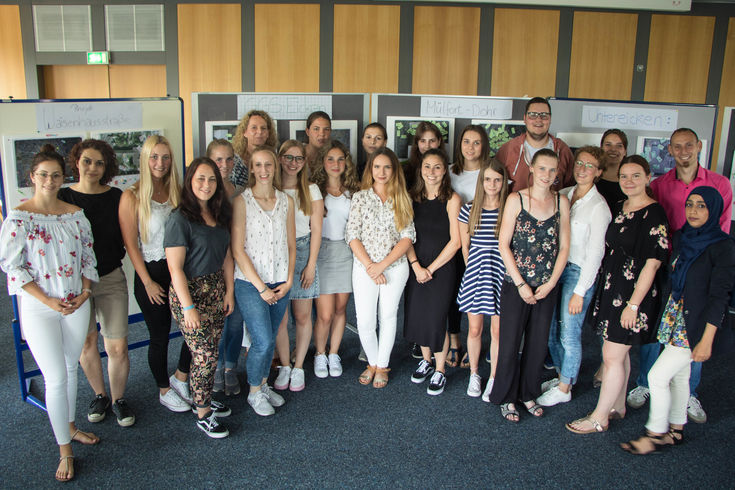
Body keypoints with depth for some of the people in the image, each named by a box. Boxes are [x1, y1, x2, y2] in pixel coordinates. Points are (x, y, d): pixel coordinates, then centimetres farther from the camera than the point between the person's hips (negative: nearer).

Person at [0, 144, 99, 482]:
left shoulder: (75, 214, 3)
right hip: (38, 308, -4)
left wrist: (84, 292, -4)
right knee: (56, 379, -2)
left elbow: (88, 256, 9)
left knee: (70, 369, 18)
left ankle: (70, 427, 37)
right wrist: (49, 301, -15)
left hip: (77, 305, 4)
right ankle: (65, 451, 11)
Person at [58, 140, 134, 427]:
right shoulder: (63, 198, -3)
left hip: (111, 278, 0)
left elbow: (126, 236, 8)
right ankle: (99, 395, 35)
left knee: (118, 347, -1)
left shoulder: (116, 197, -1)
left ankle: (118, 399, 21)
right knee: (87, 343, 13)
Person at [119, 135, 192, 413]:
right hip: (152, 274, -4)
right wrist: (148, 282, -10)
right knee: (160, 337, 8)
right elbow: (131, 244, -9)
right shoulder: (132, 197, -9)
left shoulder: (177, 192, 5)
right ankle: (164, 390, 30)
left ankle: (180, 377, 29)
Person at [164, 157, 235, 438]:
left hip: (216, 291, 7)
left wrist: (229, 291, 8)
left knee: (210, 352, 14)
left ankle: (206, 400, 33)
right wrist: (188, 307, -19)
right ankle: (203, 415, 14)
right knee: (204, 355, -3)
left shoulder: (220, 214, 7)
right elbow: (175, 267, -17)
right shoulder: (180, 218, -15)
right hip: (189, 292, -7)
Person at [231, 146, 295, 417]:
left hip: (280, 284, 4)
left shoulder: (286, 201, 6)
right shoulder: (242, 201, -8)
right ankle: (254, 392, 15)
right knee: (263, 341, -7)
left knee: (270, 340, 12)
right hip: (250, 283, -4)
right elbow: (237, 250, -10)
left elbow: (291, 245, 11)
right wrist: (261, 287, -11)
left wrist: (288, 281, 1)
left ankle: (264, 385, 32)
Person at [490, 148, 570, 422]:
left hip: (547, 286, 3)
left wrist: (551, 283, -5)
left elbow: (564, 247, 4)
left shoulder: (562, 202, 3)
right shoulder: (516, 200, -6)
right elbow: (504, 245, -8)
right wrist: (521, 284, -10)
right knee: (510, 341, 4)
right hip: (515, 284, -3)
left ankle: (529, 394, 30)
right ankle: (507, 398, 20)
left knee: (538, 343, 12)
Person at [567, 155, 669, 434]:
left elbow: (652, 263, -18)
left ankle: (599, 418, 11)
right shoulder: (619, 209, 9)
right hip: (611, 289, 8)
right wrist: (603, 288, 14)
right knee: (618, 353, 17)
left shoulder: (654, 215, -15)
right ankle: (617, 406, 33)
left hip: (633, 294, -8)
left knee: (613, 356, -1)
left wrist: (633, 304, -19)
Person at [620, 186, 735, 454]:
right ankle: (676, 430, 33)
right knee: (679, 375, 18)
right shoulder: (681, 237, 5)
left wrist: (707, 339, -18)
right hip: (675, 318, 7)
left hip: (699, 324, -7)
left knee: (658, 376, -6)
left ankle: (656, 434, 11)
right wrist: (666, 315, 14)